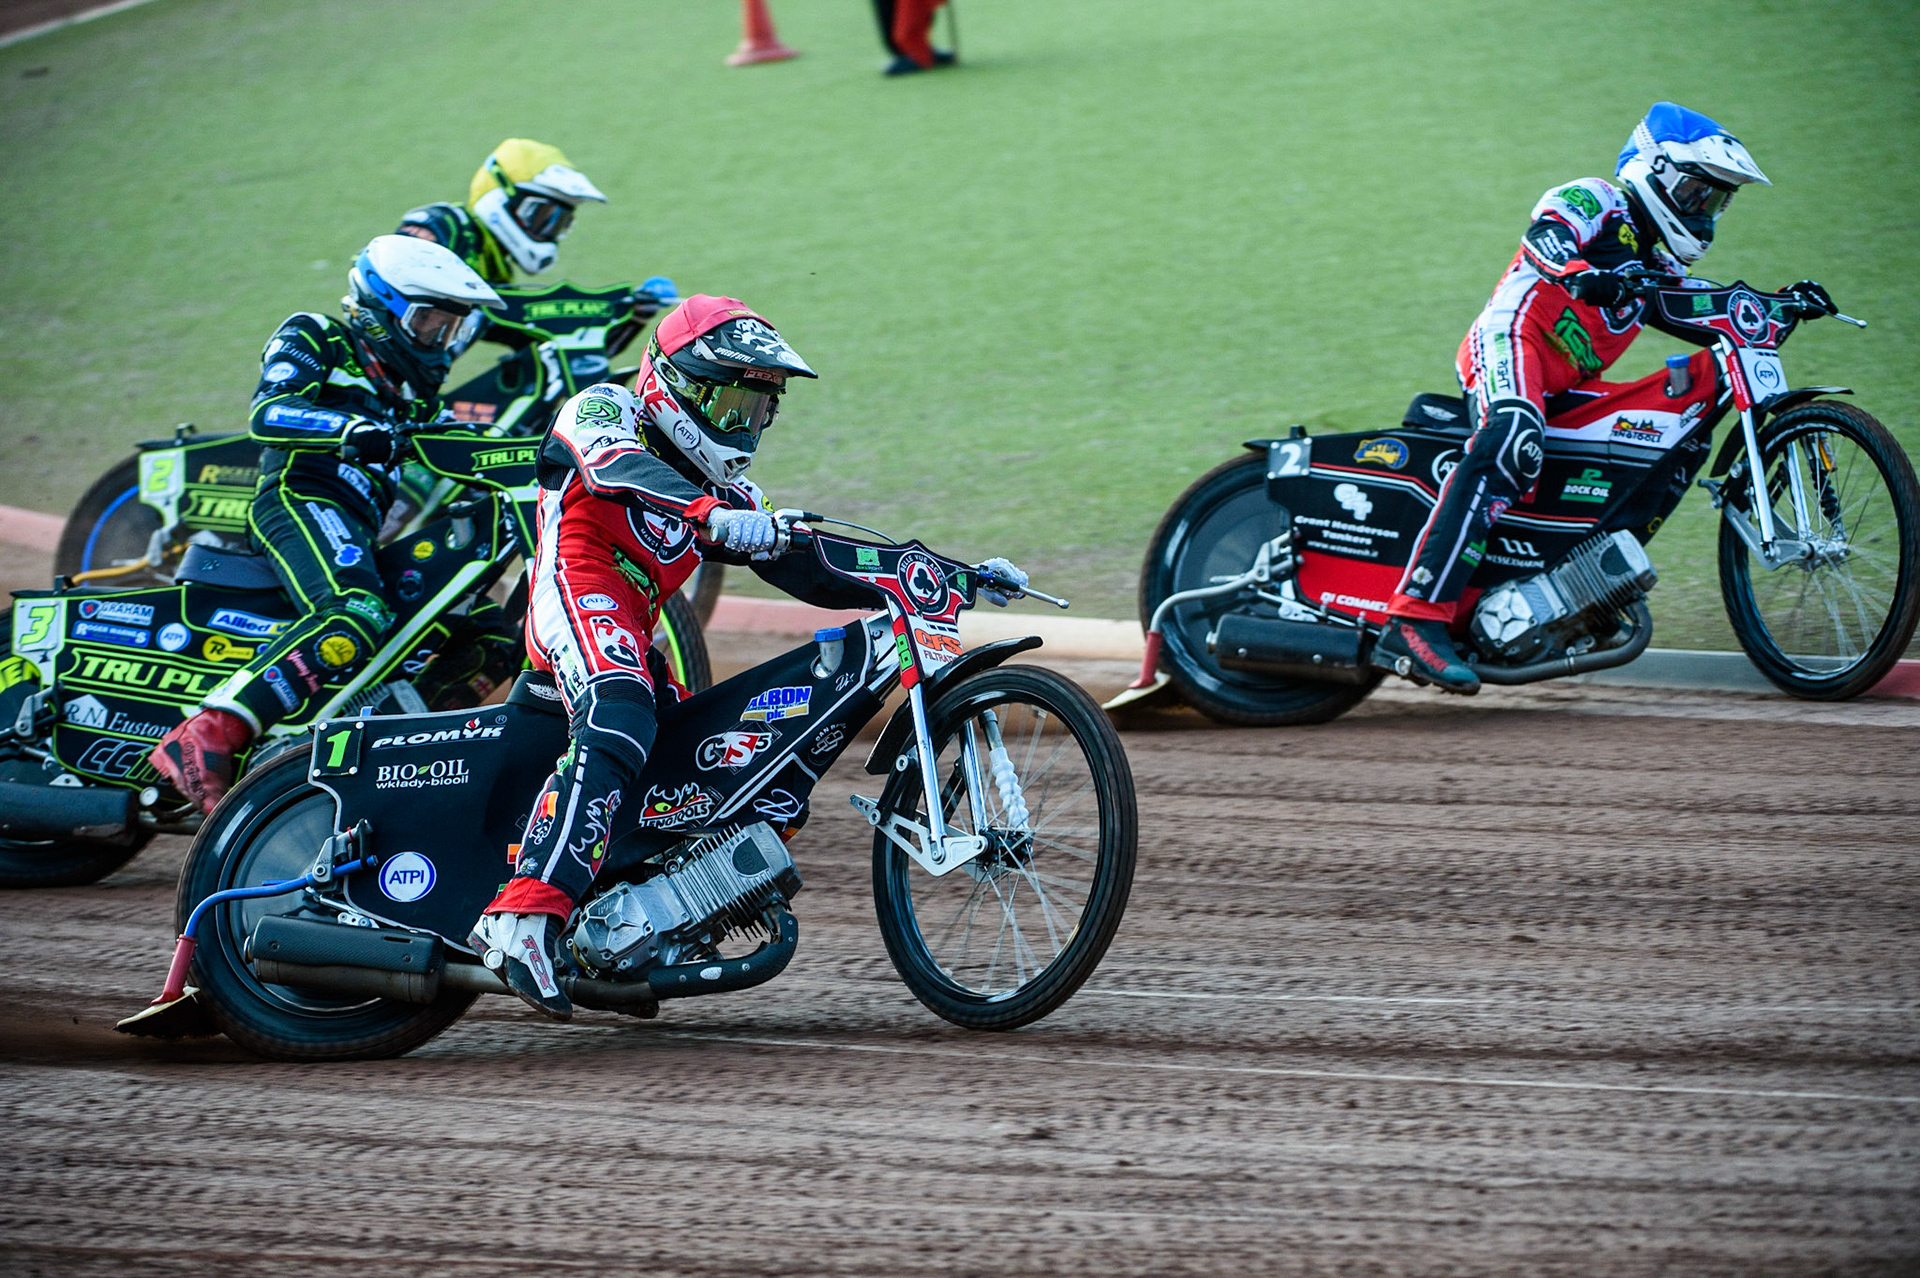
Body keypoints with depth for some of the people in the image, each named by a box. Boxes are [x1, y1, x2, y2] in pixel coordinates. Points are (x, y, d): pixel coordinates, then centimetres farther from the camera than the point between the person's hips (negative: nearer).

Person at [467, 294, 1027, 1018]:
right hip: (579, 591, -10)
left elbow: (812, 572, 23)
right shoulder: (602, 412, 8)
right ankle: (524, 917, -46)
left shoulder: (725, 491, 29)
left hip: (633, 635, 10)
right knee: (618, 728, -32)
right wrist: (711, 515, -37)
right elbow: (620, 468, -17)